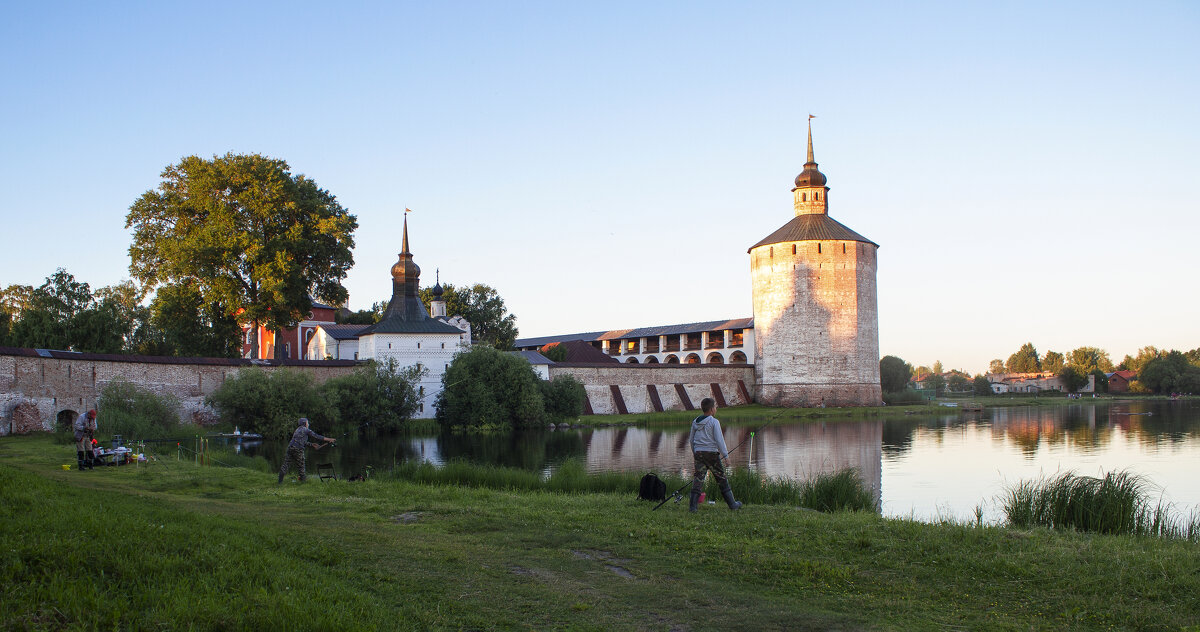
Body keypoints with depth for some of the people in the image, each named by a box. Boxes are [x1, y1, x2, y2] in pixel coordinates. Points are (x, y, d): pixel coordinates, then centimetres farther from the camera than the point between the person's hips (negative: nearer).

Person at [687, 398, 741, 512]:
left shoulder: (695, 422, 8)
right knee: (722, 479, 6)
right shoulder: (714, 422, -9)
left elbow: (691, 440, 13)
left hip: (698, 453, 4)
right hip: (711, 453, -4)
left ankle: (692, 506, -6)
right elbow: (719, 440, -11)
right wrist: (725, 454, -4)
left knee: (698, 479, 2)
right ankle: (732, 504, 14)